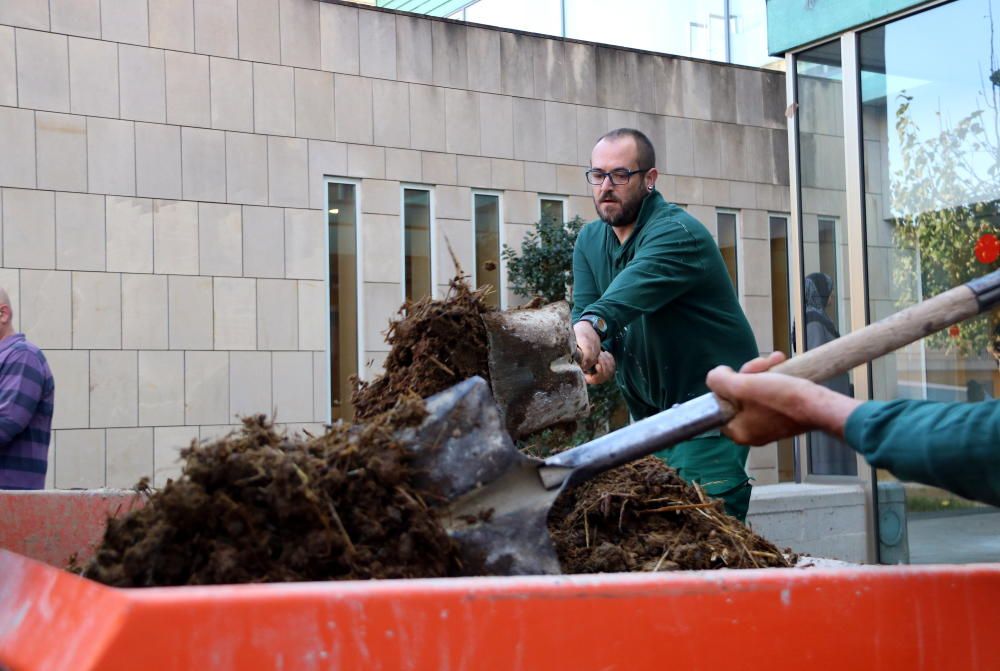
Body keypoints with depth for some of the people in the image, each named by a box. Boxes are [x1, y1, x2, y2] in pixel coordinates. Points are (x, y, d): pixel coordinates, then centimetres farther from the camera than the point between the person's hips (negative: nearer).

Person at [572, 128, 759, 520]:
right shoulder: (590, 240, 8)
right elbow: (583, 308, -5)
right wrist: (601, 352, -28)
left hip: (710, 404, -7)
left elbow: (634, 288, -37)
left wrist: (594, 325, -57)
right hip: (647, 410, 7)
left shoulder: (678, 233, -16)